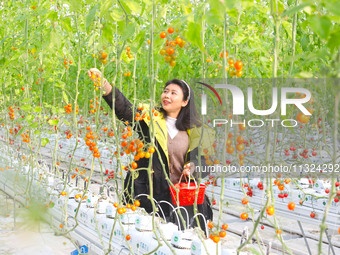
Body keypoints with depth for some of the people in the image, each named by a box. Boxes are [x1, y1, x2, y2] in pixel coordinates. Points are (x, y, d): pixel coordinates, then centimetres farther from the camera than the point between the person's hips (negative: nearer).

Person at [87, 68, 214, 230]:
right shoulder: (150, 118, 4)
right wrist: (104, 84, -27)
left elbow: (200, 158, 15)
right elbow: (123, 108, -12)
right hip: (148, 192, -1)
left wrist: (192, 167, -8)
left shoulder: (193, 131, 11)